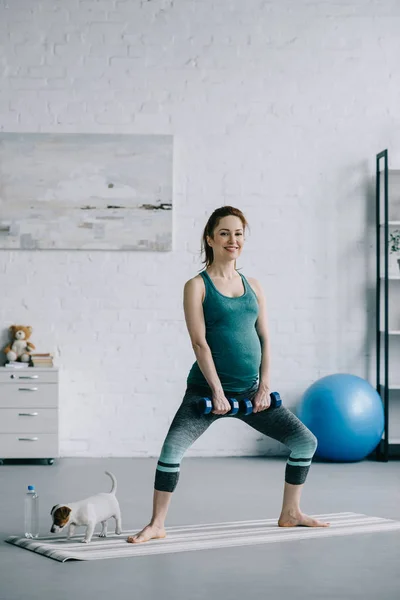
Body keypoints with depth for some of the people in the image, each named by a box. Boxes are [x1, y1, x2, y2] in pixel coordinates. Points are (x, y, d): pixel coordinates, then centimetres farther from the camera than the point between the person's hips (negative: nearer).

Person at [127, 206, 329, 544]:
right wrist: (217, 392, -17)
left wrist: (265, 387, -3)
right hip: (207, 389, -5)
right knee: (172, 449, -22)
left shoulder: (253, 286, 11)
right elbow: (199, 341, -11)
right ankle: (157, 525, -7)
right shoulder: (197, 286, -3)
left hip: (250, 390, 5)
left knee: (305, 441, 4)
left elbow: (264, 338, 8)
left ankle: (290, 514, 22)